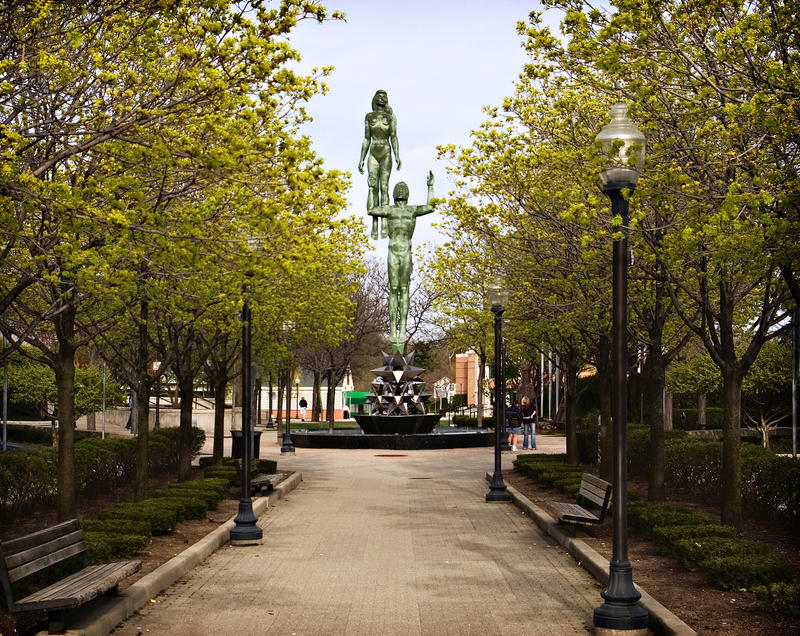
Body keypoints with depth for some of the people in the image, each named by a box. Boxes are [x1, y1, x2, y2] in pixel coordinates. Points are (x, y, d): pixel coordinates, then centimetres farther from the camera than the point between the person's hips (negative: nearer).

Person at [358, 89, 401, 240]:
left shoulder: (391, 117, 7)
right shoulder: (369, 117, 12)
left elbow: (394, 137, 1)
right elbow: (366, 139, 12)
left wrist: (397, 156, -11)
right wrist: (361, 159, 7)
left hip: (386, 154, -2)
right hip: (373, 154, 2)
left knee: (384, 186, -9)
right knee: (372, 187, -10)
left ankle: (385, 224, -11)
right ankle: (374, 224, -14)